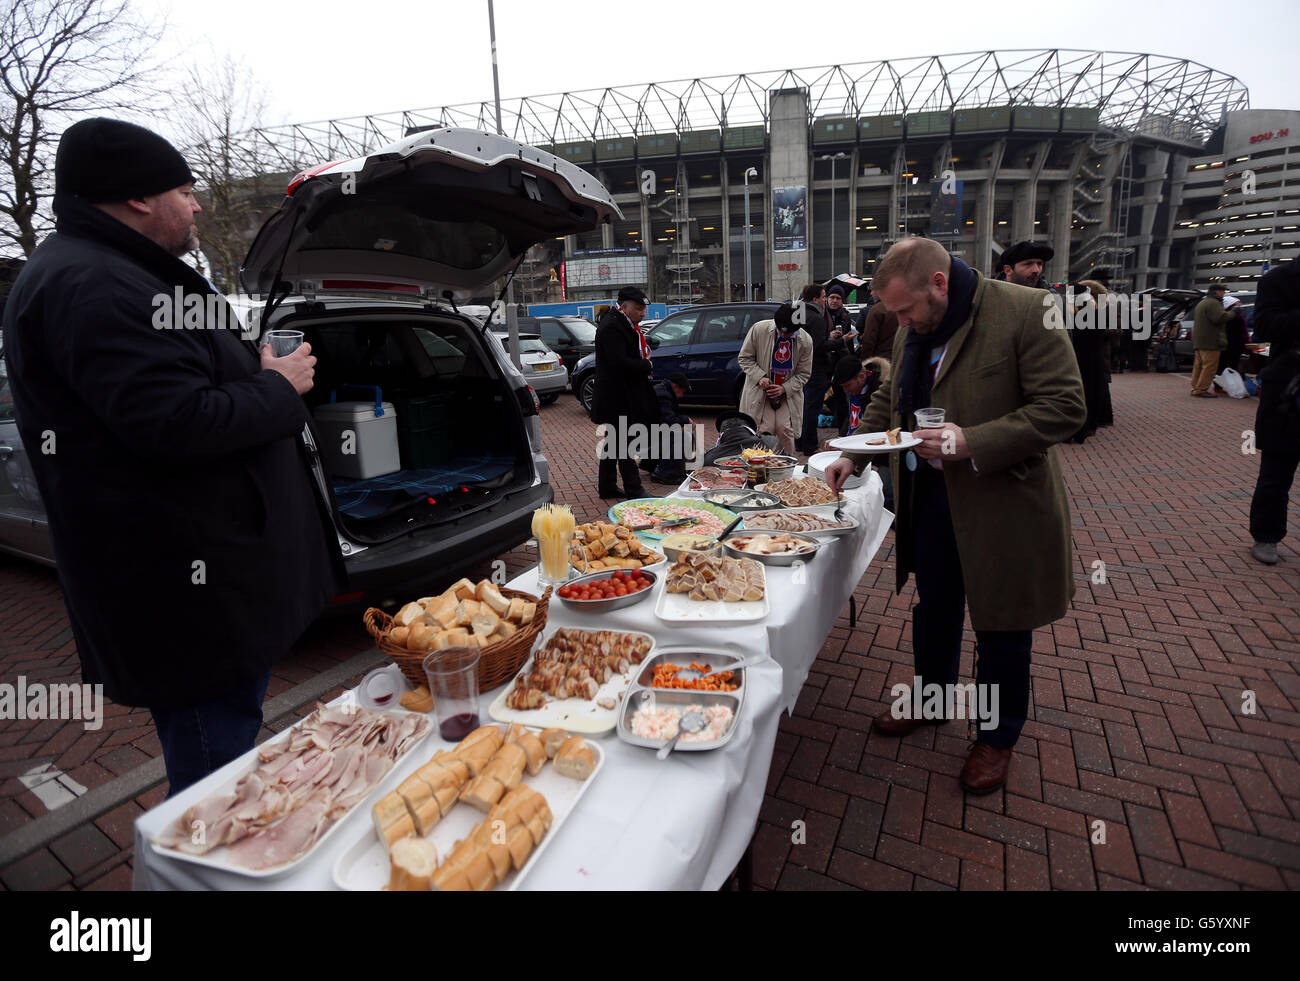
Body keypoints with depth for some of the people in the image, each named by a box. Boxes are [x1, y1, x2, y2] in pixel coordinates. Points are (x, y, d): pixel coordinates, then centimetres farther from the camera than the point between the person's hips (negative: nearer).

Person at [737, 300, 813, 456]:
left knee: (785, 429, -10)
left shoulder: (806, 341, -8)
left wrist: (784, 388, -15)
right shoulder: (759, 329, -12)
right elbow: (744, 358, -2)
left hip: (788, 393, 1)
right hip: (760, 391, -1)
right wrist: (760, 377, -17)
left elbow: (804, 374, 1)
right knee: (765, 430, -11)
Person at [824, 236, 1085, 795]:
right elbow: (888, 400, 17)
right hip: (928, 496, 6)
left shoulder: (1025, 312, -16)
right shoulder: (913, 331, 5)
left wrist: (972, 444, -28)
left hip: (1000, 503, -5)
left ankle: (997, 738, 32)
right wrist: (853, 457, 4)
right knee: (934, 611, 20)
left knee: (999, 629, 10)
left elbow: (1064, 407, -19)